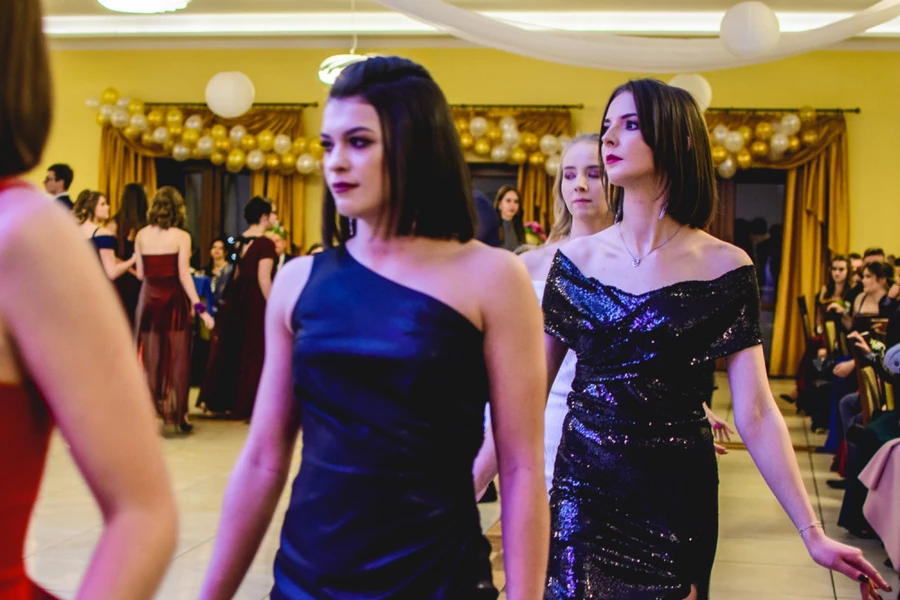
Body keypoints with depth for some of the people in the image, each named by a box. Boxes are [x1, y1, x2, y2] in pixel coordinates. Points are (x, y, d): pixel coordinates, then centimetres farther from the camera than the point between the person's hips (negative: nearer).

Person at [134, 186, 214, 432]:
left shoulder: (142, 235, 3)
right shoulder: (181, 236, -7)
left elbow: (141, 274, 3)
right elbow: (184, 275, -13)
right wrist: (199, 307, -12)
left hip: (149, 298, 3)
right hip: (174, 300, -3)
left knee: (149, 356, 9)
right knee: (177, 356, 5)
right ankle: (179, 413, 8)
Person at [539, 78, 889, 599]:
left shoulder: (726, 268, -6)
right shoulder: (577, 259, 0)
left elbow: (757, 415, -7)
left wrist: (813, 533, -11)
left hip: (676, 501, -1)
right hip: (584, 494, 1)